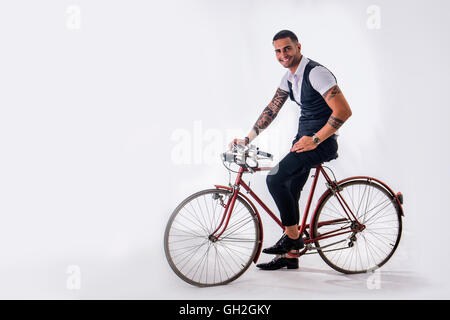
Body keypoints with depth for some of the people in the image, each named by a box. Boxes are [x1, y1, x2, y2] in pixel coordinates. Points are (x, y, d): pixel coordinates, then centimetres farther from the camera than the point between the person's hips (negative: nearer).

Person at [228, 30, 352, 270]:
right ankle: (290, 255, 21)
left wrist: (315, 140, -22)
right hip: (304, 138, 9)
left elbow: (343, 111, -23)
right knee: (289, 192, 10)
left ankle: (293, 237, -5)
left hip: (321, 142, -9)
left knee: (275, 179, -21)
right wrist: (247, 139, 4)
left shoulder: (316, 73, -17)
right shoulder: (289, 77, 10)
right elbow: (271, 110, 12)